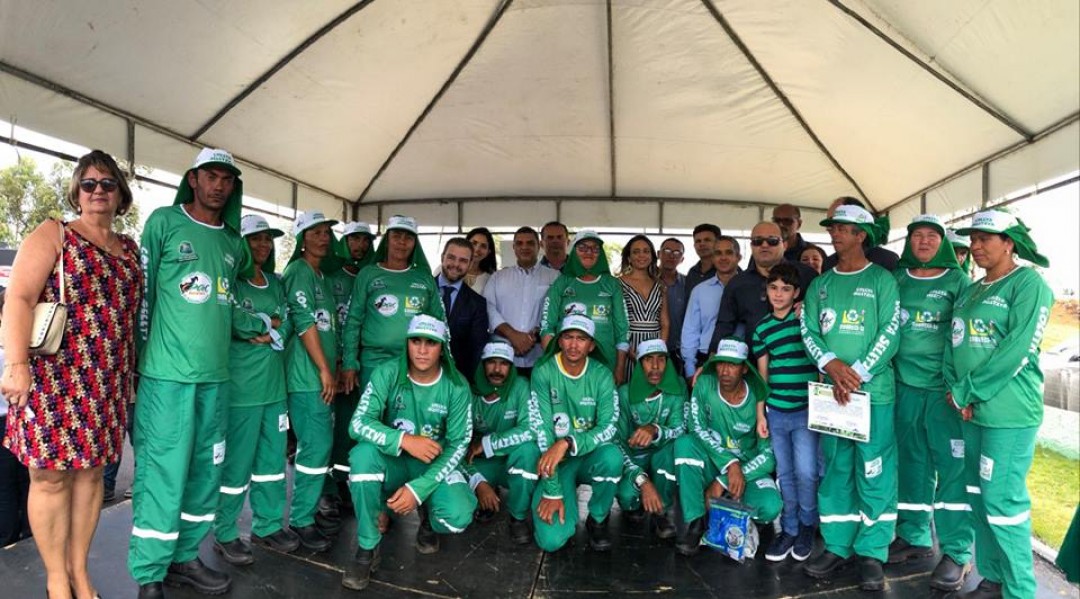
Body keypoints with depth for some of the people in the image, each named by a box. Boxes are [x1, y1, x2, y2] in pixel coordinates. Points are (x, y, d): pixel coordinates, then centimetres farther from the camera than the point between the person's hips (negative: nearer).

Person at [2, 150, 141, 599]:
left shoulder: (129, 249, 15)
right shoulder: (52, 235, 1)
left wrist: (133, 372, 16)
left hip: (108, 384, 5)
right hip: (53, 377, -4)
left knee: (91, 472, 10)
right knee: (51, 475, 3)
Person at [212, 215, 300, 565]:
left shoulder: (275, 283, 15)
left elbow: (287, 326, 12)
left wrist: (260, 331, -2)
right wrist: (269, 327, -8)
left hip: (274, 384, 7)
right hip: (240, 386, -7)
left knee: (273, 457, 12)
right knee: (236, 462, 1)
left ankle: (268, 526, 25)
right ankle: (225, 534, 17)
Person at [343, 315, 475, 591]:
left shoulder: (456, 386, -14)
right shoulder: (387, 373, -15)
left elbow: (458, 445, -13)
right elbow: (358, 423, -22)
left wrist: (418, 489, -24)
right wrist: (404, 440, -38)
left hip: (434, 465, 0)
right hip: (393, 461, 1)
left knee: (458, 517, -29)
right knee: (363, 453, -34)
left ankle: (428, 520, 13)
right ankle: (367, 549, -15)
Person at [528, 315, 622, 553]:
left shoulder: (601, 375, -8)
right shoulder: (543, 372, -13)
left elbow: (609, 427, -16)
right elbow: (541, 431, -16)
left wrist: (567, 443, -33)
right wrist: (552, 492, -20)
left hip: (590, 457, 1)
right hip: (556, 462, -1)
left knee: (612, 455, -35)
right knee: (551, 539, -19)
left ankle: (598, 519, -3)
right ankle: (565, 494, 16)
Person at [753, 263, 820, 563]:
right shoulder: (761, 328, 6)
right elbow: (762, 374, 9)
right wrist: (760, 414, 8)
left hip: (806, 410, -3)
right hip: (776, 412, 3)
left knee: (805, 472, -5)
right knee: (785, 474, 10)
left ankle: (807, 526, 19)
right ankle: (789, 529, 24)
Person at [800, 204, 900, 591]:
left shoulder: (882, 280, 0)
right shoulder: (820, 284, 13)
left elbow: (890, 333, -8)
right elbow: (809, 332, 6)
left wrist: (857, 375, -15)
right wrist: (832, 364, -11)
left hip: (873, 389, -4)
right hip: (830, 390, 4)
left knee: (874, 473, 1)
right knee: (834, 471, 9)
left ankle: (872, 553, 12)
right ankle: (837, 546, 18)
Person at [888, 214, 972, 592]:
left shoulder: (958, 281, 2)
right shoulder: (895, 280, 10)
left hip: (945, 388, -3)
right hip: (904, 386, 3)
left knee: (952, 466, -2)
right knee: (911, 462, 10)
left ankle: (956, 552, 8)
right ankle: (914, 537, 23)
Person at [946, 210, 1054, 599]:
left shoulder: (1028, 283, -7)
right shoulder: (970, 291, 16)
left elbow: (1017, 348, -17)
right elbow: (953, 343, 13)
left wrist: (966, 392, -14)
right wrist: (955, 390, -3)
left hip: (1009, 411, -8)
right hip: (972, 410, 8)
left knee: (1002, 501, -4)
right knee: (979, 497, 13)